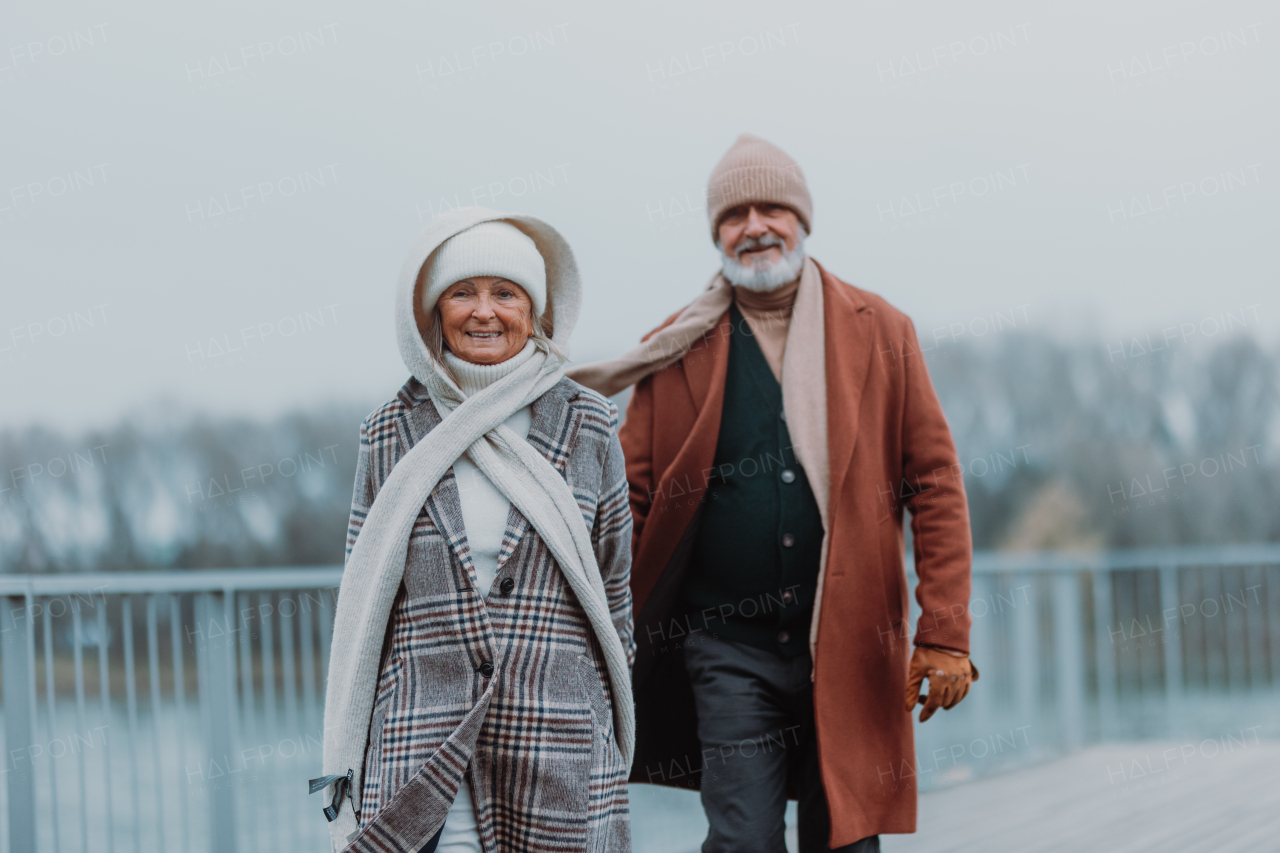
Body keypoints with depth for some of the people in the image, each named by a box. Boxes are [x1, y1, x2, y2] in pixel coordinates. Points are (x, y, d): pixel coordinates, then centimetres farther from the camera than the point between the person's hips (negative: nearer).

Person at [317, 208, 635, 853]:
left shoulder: (587, 429, 4)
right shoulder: (391, 436, 5)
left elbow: (613, 589, 10)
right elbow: (362, 605, 9)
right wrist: (346, 771, 6)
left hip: (558, 749, 0)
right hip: (419, 746, 0)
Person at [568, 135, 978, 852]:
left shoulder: (881, 332, 5)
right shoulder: (679, 353, 4)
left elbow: (936, 485, 3)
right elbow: (633, 496, 6)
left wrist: (945, 635, -5)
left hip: (850, 650, 1)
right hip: (730, 650, -1)